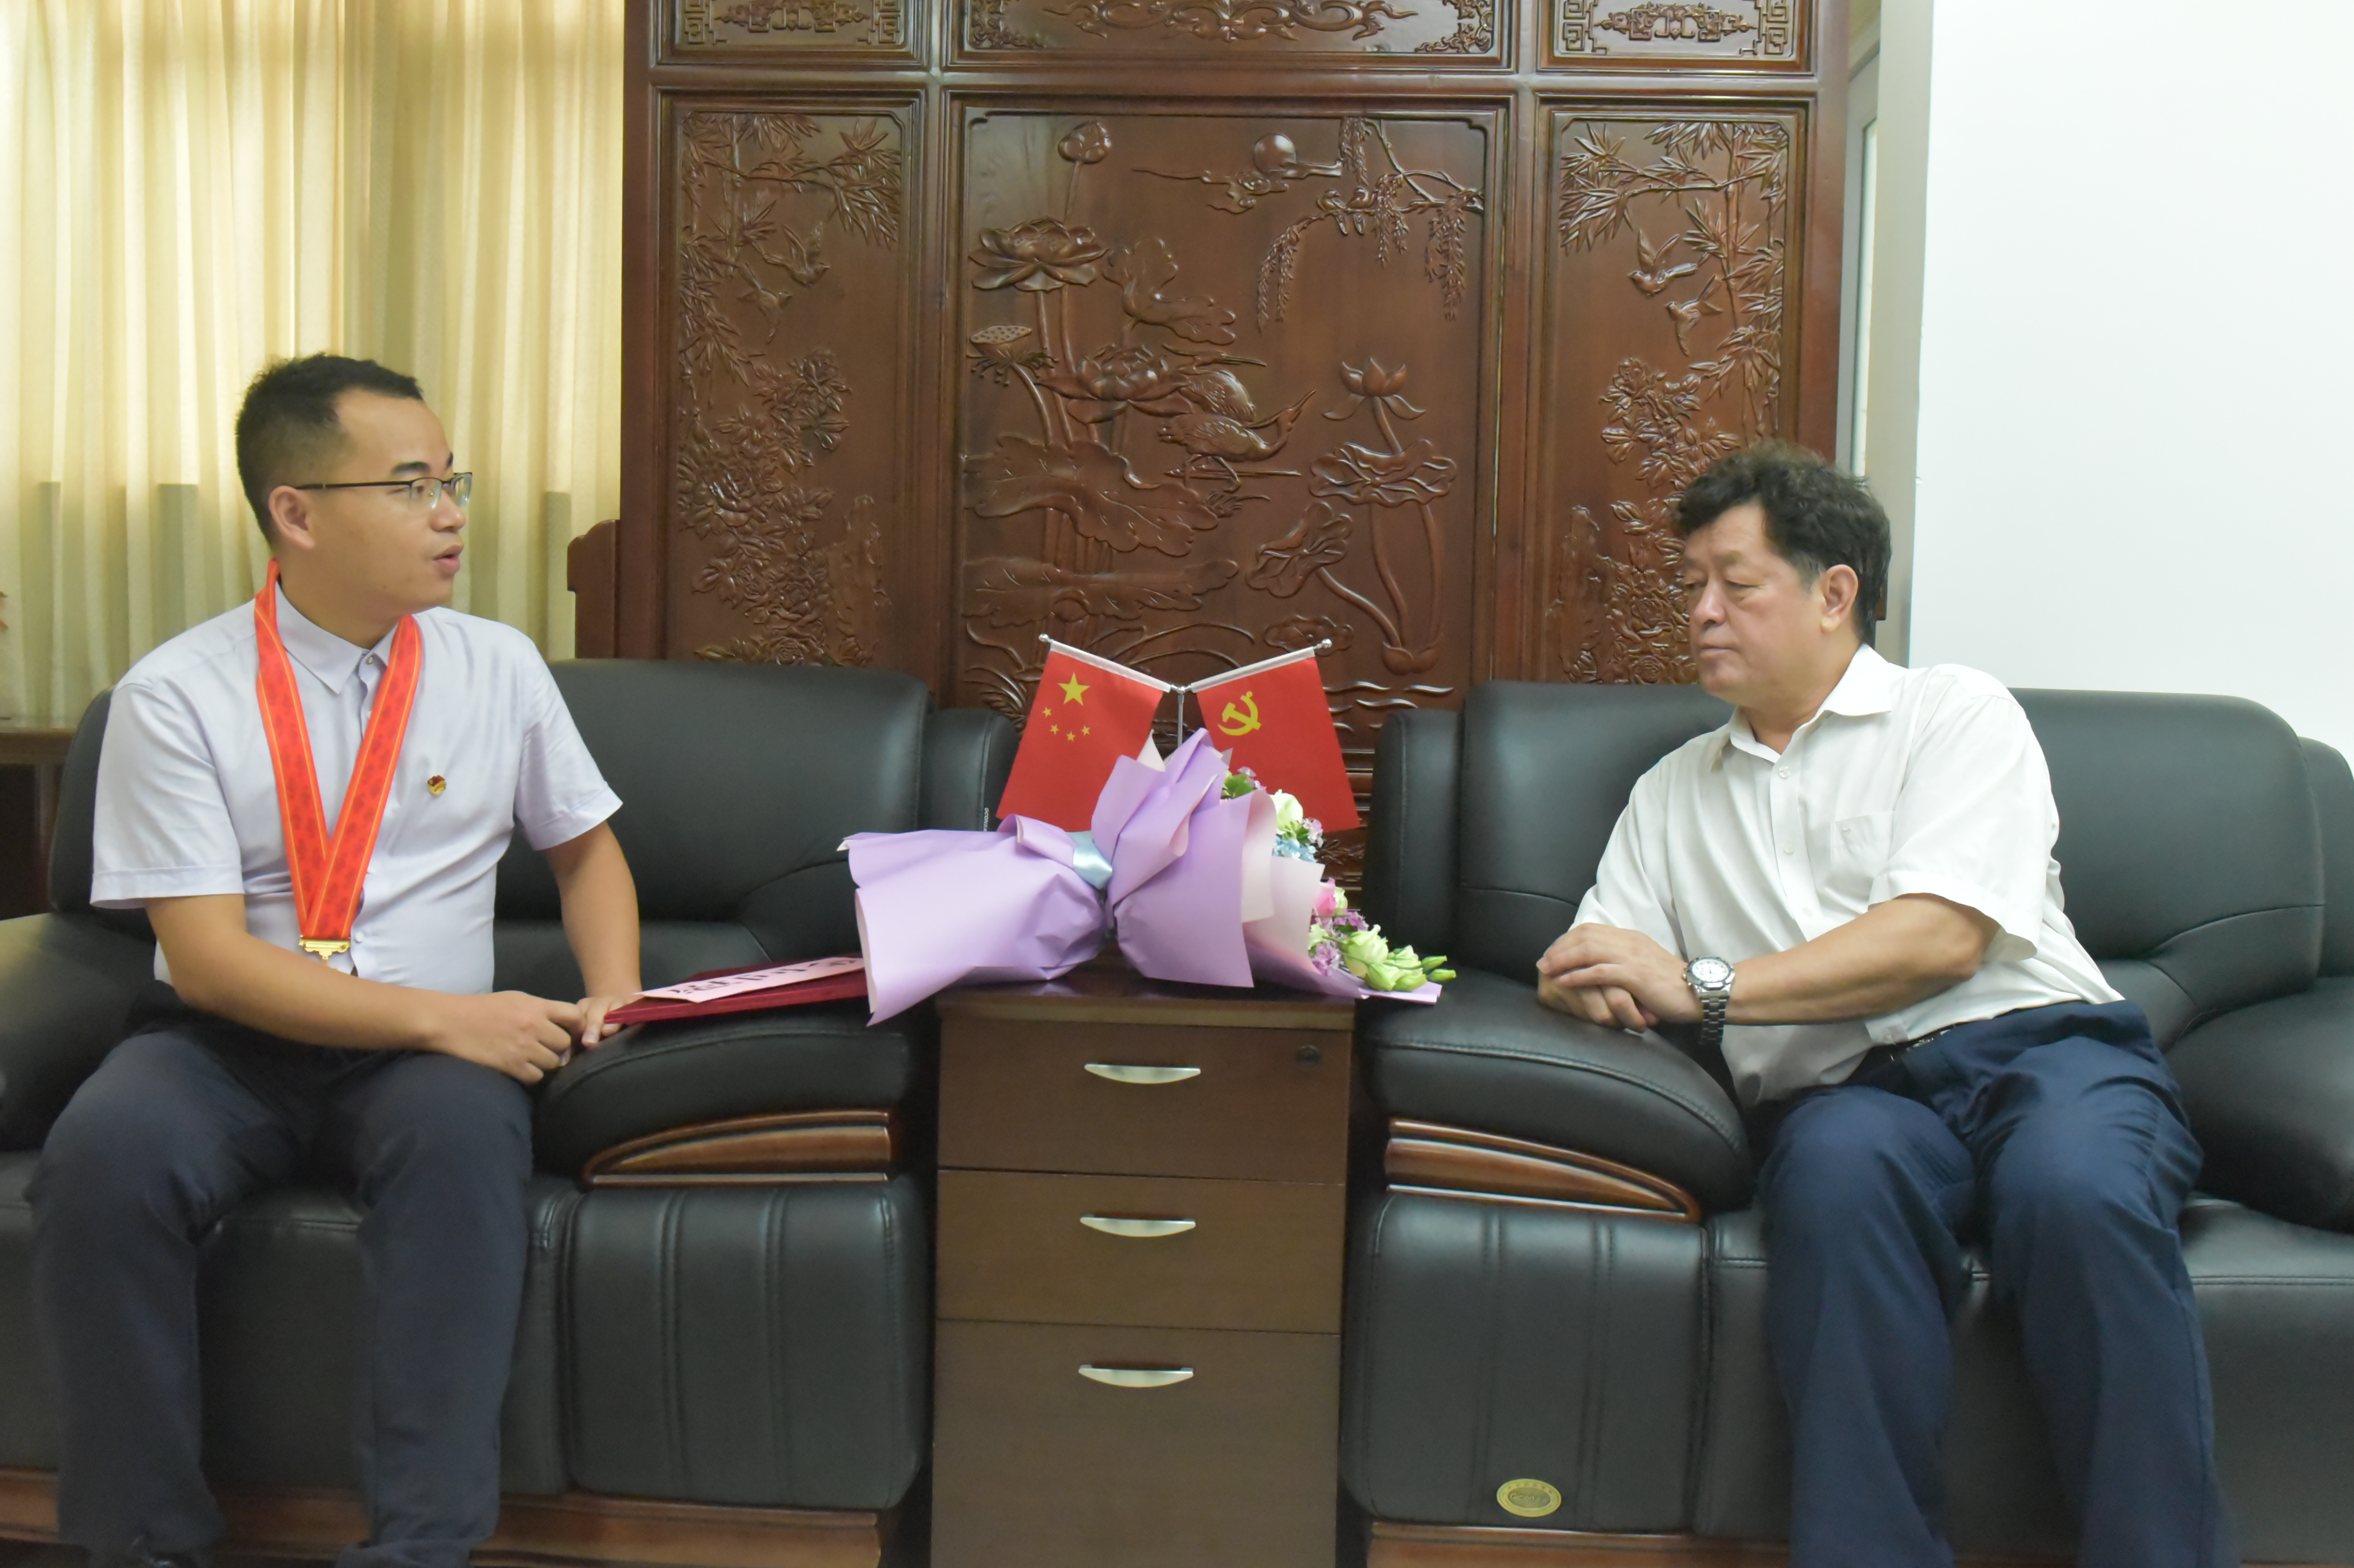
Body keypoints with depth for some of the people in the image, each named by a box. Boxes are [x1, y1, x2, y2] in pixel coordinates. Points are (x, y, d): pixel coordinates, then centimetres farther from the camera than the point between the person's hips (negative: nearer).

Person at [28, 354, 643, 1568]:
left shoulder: (499, 667, 6)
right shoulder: (175, 695, -5)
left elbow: (586, 847, 18)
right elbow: (207, 958, -11)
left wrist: (612, 1000, -2)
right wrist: (442, 1016, -20)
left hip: (428, 1053, 1)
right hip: (228, 1040, -1)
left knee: (465, 1131, -33)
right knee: (104, 1151, -32)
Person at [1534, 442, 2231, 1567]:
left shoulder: (1953, 710, 10)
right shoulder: (1673, 790, 25)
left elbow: (1943, 938, -6)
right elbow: (1592, 966, 19)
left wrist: (1703, 986, -10)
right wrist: (1592, 984, -7)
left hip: (2038, 1048, -1)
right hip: (1846, 1095, 2)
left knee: (2076, 1188, -36)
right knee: (1842, 1170, -35)